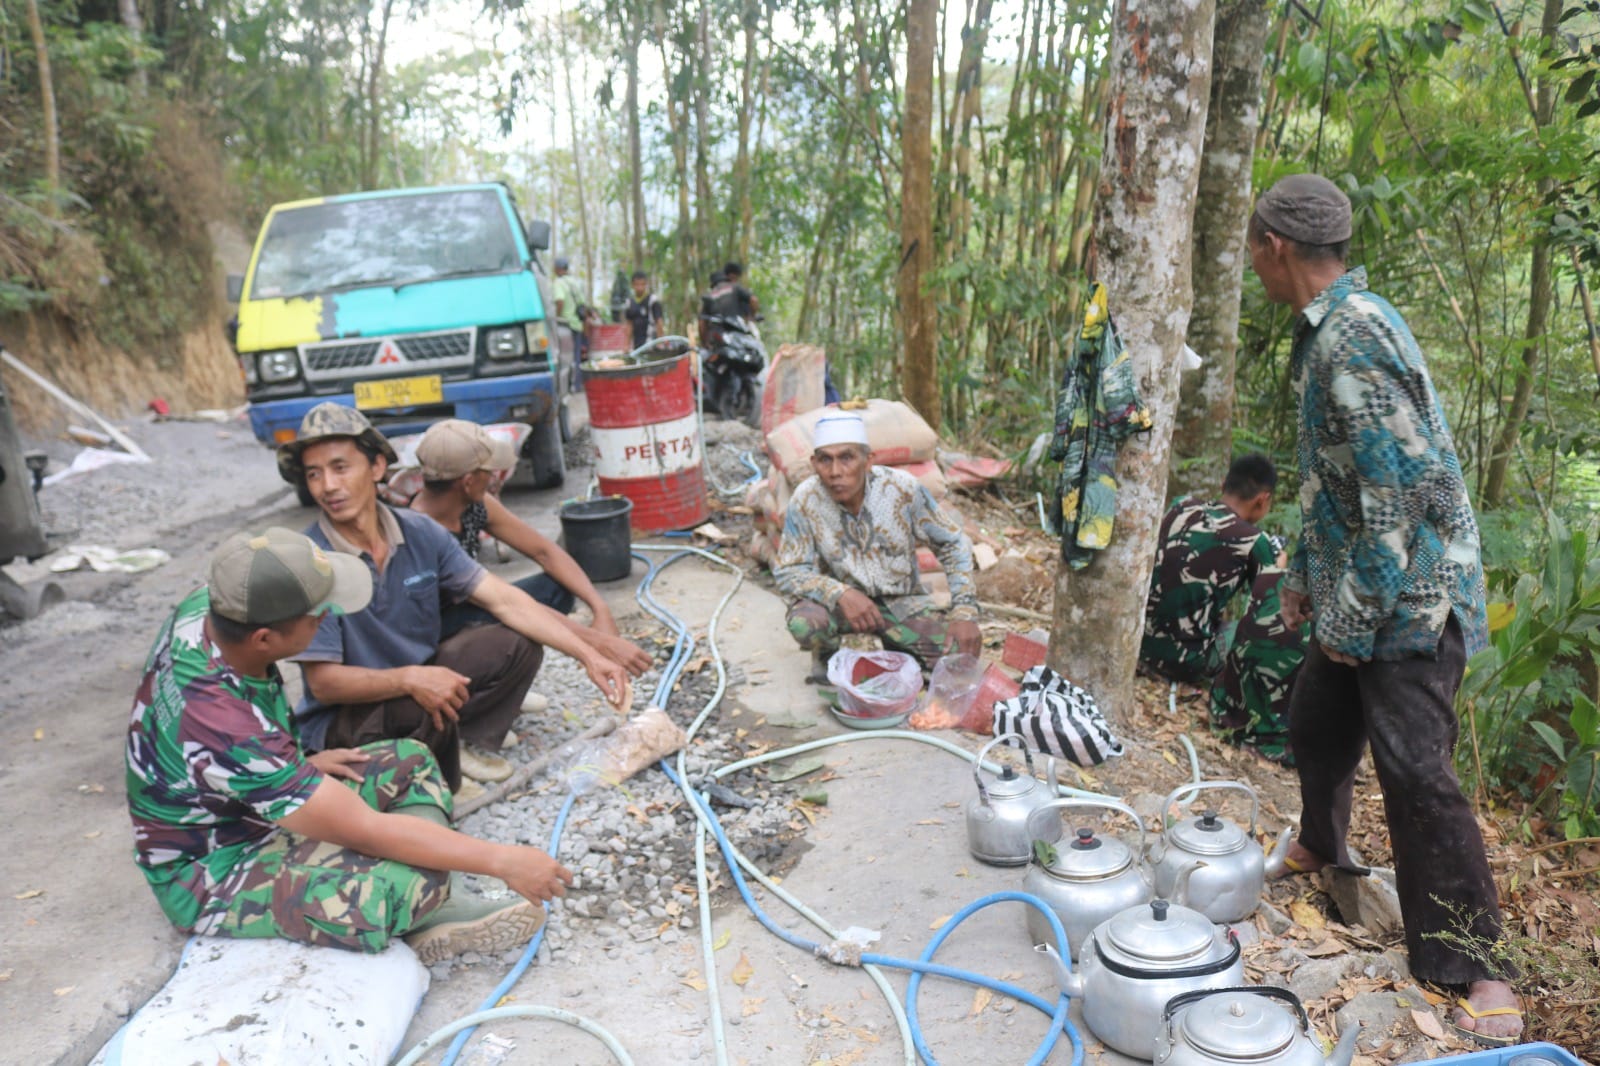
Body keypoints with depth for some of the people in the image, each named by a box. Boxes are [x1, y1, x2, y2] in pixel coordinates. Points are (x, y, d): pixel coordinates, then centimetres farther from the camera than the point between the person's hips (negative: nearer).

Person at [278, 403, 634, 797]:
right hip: (340, 720, -5)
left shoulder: (421, 533, -9)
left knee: (519, 644, -11)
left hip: (420, 676, 5)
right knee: (426, 710, -36)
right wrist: (409, 679, -41)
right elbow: (323, 682, -23)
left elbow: (505, 601, -11)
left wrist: (588, 654, -20)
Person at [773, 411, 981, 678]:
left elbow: (953, 544, -7)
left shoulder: (902, 488, -19)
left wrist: (965, 612, -16)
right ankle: (826, 655, 4)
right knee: (804, 623, -34)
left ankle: (896, 645, 12)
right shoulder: (805, 501, -20)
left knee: (962, 652, -20)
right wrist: (841, 594, -31)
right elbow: (787, 571, -13)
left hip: (902, 600, 1)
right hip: (842, 599, -1)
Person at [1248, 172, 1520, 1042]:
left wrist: (1357, 614, -20)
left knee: (1414, 770, -7)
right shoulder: (1326, 329, 10)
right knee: (1315, 726, 20)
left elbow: (1404, 490, -25)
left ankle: (1474, 969, 7)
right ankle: (1322, 851, 45)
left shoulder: (1356, 336, -22)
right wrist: (1306, 572, 21)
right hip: (1354, 593, 10)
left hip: (1406, 598, -10)